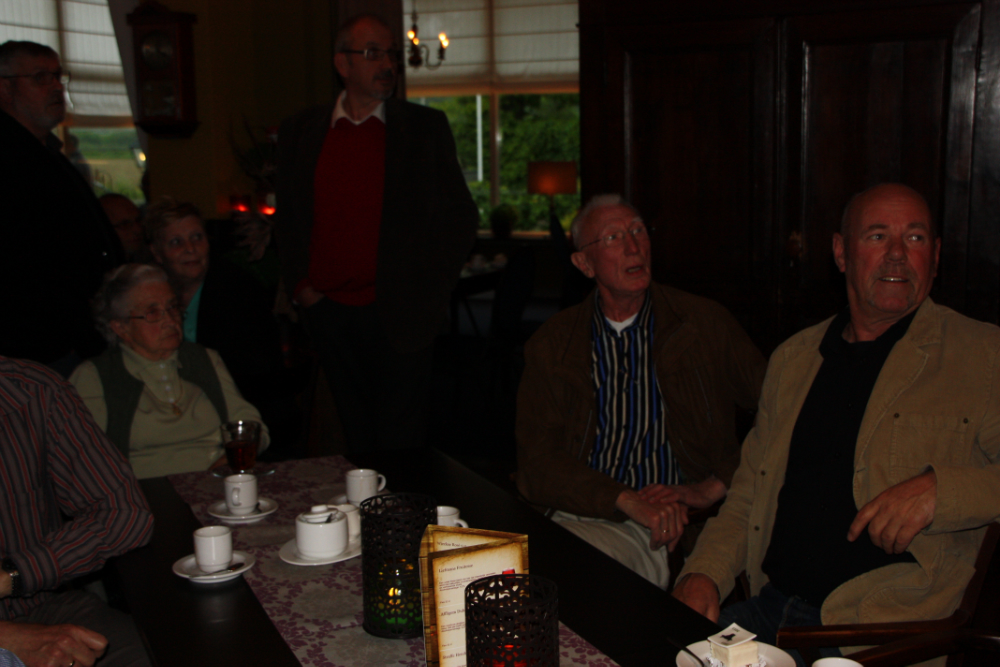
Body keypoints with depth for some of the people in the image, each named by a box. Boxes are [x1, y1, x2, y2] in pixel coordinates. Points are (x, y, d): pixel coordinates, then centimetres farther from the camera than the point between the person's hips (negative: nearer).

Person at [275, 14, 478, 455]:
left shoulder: (425, 128, 2)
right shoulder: (300, 133, 8)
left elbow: (461, 215, 4)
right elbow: (287, 219, 16)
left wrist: (428, 291, -2)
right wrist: (299, 286, 5)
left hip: (398, 315, -2)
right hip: (329, 314, 2)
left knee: (398, 442, -1)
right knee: (357, 438, 11)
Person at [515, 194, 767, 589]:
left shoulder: (704, 323, 9)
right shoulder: (551, 346, 8)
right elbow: (537, 465, 0)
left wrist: (714, 487, -7)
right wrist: (628, 501, -15)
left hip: (686, 524, 0)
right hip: (594, 519, 0)